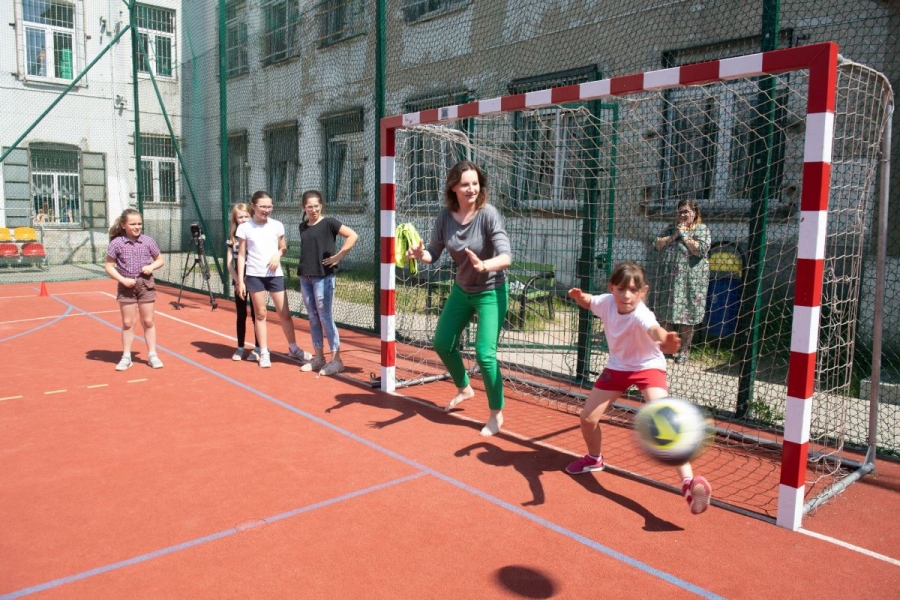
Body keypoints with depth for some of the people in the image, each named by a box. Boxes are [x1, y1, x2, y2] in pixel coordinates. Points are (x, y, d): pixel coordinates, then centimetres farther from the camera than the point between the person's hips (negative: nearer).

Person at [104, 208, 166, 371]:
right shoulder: (116, 243, -6)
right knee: (127, 323, 7)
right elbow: (109, 266, -2)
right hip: (127, 286, -1)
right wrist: (122, 279, -15)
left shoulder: (148, 241, -1)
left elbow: (160, 260, 10)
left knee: (148, 321, 7)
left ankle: (152, 355, 15)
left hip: (146, 284, 1)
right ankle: (126, 357, 17)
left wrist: (152, 266, -10)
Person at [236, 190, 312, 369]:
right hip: (254, 275, -1)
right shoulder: (245, 227, -2)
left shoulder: (277, 226, 3)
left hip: (275, 274, 2)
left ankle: (293, 348, 20)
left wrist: (278, 254, -9)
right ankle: (264, 352, 13)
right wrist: (240, 281, -4)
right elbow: (241, 255, 0)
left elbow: (283, 248, 15)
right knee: (260, 314, 4)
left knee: (284, 313, 4)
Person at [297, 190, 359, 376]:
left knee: (326, 318, -5)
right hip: (305, 278, 6)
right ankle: (318, 358, 19)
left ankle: (336, 360, 2)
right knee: (313, 319, 10)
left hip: (323, 277, -6)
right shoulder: (303, 226, 12)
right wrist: (303, 268, 11)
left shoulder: (328, 222, -7)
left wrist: (338, 256, -16)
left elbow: (353, 235, -15)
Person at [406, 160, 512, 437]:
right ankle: (464, 388, 42)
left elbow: (506, 256, -33)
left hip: (491, 292, -6)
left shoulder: (489, 214, -25)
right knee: (442, 344, 16)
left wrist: (484, 265, -53)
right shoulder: (445, 216, -10)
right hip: (462, 290, 6)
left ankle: (497, 414, 11)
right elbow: (434, 253, -3)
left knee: (484, 354, -12)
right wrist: (420, 254, -26)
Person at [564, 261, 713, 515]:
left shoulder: (641, 315, -35)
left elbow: (654, 330, -61)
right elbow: (589, 302, 8)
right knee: (587, 418, 6)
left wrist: (664, 340, -83)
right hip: (617, 366, 6)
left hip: (648, 367, -6)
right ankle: (594, 459, 37)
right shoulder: (606, 302, -18)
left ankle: (689, 482, -27)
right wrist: (578, 296, -13)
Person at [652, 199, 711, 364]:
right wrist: (673, 236, -6)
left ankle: (684, 350, 12)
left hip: (690, 280, -4)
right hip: (668, 278, 4)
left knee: (687, 315, 1)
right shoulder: (671, 228, 16)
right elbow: (657, 245, 6)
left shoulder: (702, 229, 1)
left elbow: (701, 249, -15)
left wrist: (684, 235, -9)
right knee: (665, 314, 7)